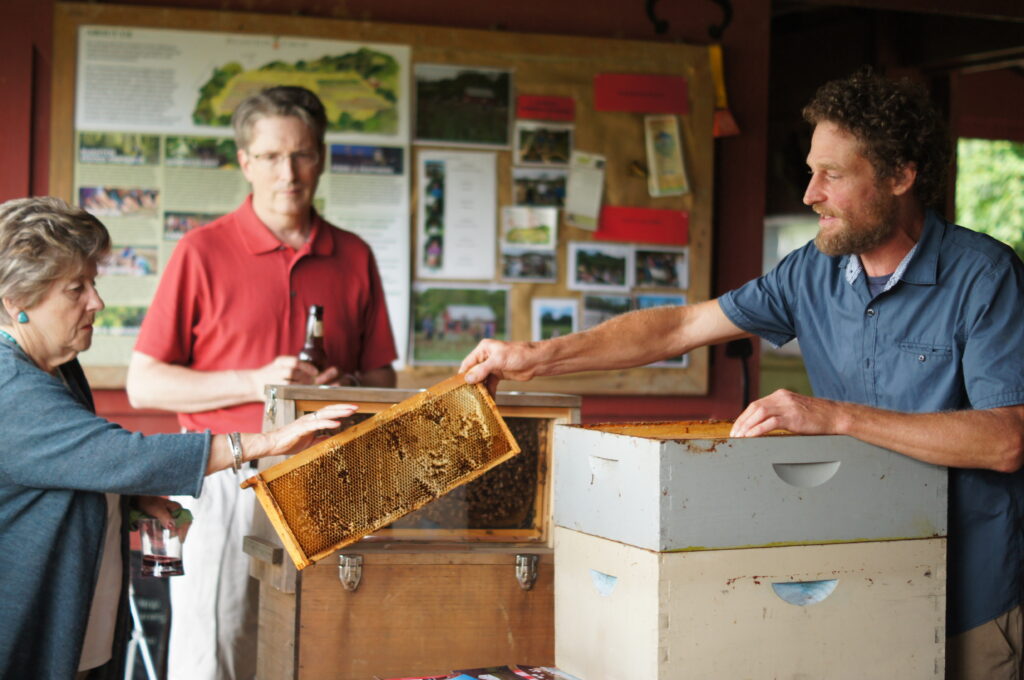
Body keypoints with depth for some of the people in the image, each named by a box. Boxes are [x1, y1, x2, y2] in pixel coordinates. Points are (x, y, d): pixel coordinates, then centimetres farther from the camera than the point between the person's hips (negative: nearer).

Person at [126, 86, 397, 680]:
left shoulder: (354, 257, 12)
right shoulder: (203, 251, 1)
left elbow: (383, 378, 17)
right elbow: (145, 385, -2)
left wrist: (347, 386, -6)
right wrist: (256, 382, -12)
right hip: (227, 484, -3)